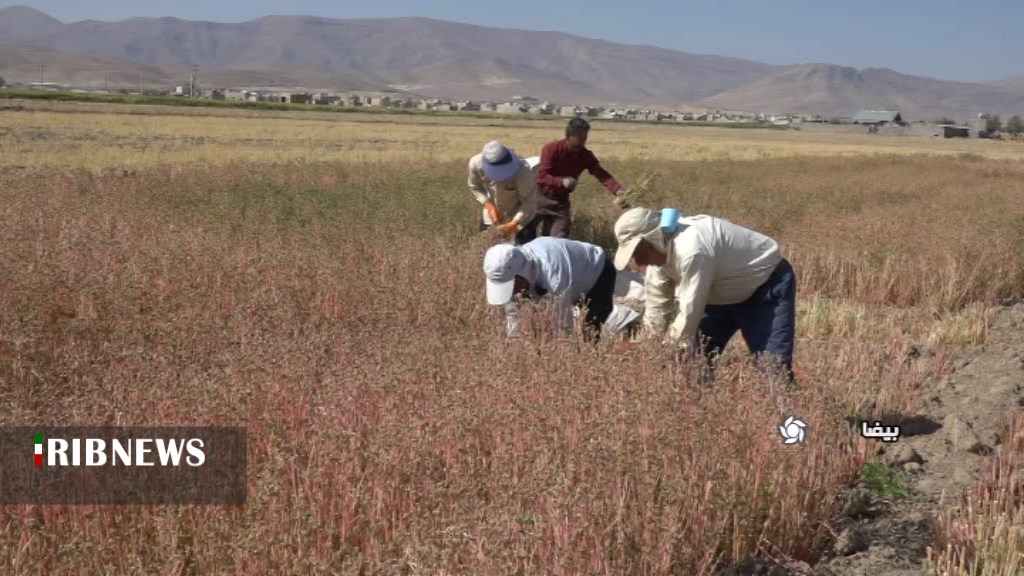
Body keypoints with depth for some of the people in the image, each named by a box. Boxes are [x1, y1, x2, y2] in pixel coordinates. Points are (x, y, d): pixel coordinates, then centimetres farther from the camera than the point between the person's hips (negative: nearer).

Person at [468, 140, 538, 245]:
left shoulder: (523, 170, -36)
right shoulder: (476, 164, -26)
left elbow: (529, 201, -27)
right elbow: (475, 187, -5)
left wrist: (514, 223, -38)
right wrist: (488, 204, -20)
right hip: (491, 215, 3)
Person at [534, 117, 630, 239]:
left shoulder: (586, 155, -7)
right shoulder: (551, 149, -19)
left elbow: (602, 174, -17)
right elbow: (541, 176, -25)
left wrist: (618, 191, -35)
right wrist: (562, 181, -43)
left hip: (560, 201, 3)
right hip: (541, 197, -3)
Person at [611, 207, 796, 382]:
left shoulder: (691, 249, -38)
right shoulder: (660, 251, -9)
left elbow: (690, 311, -33)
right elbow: (656, 307, 1)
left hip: (768, 285, -9)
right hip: (725, 294, 9)